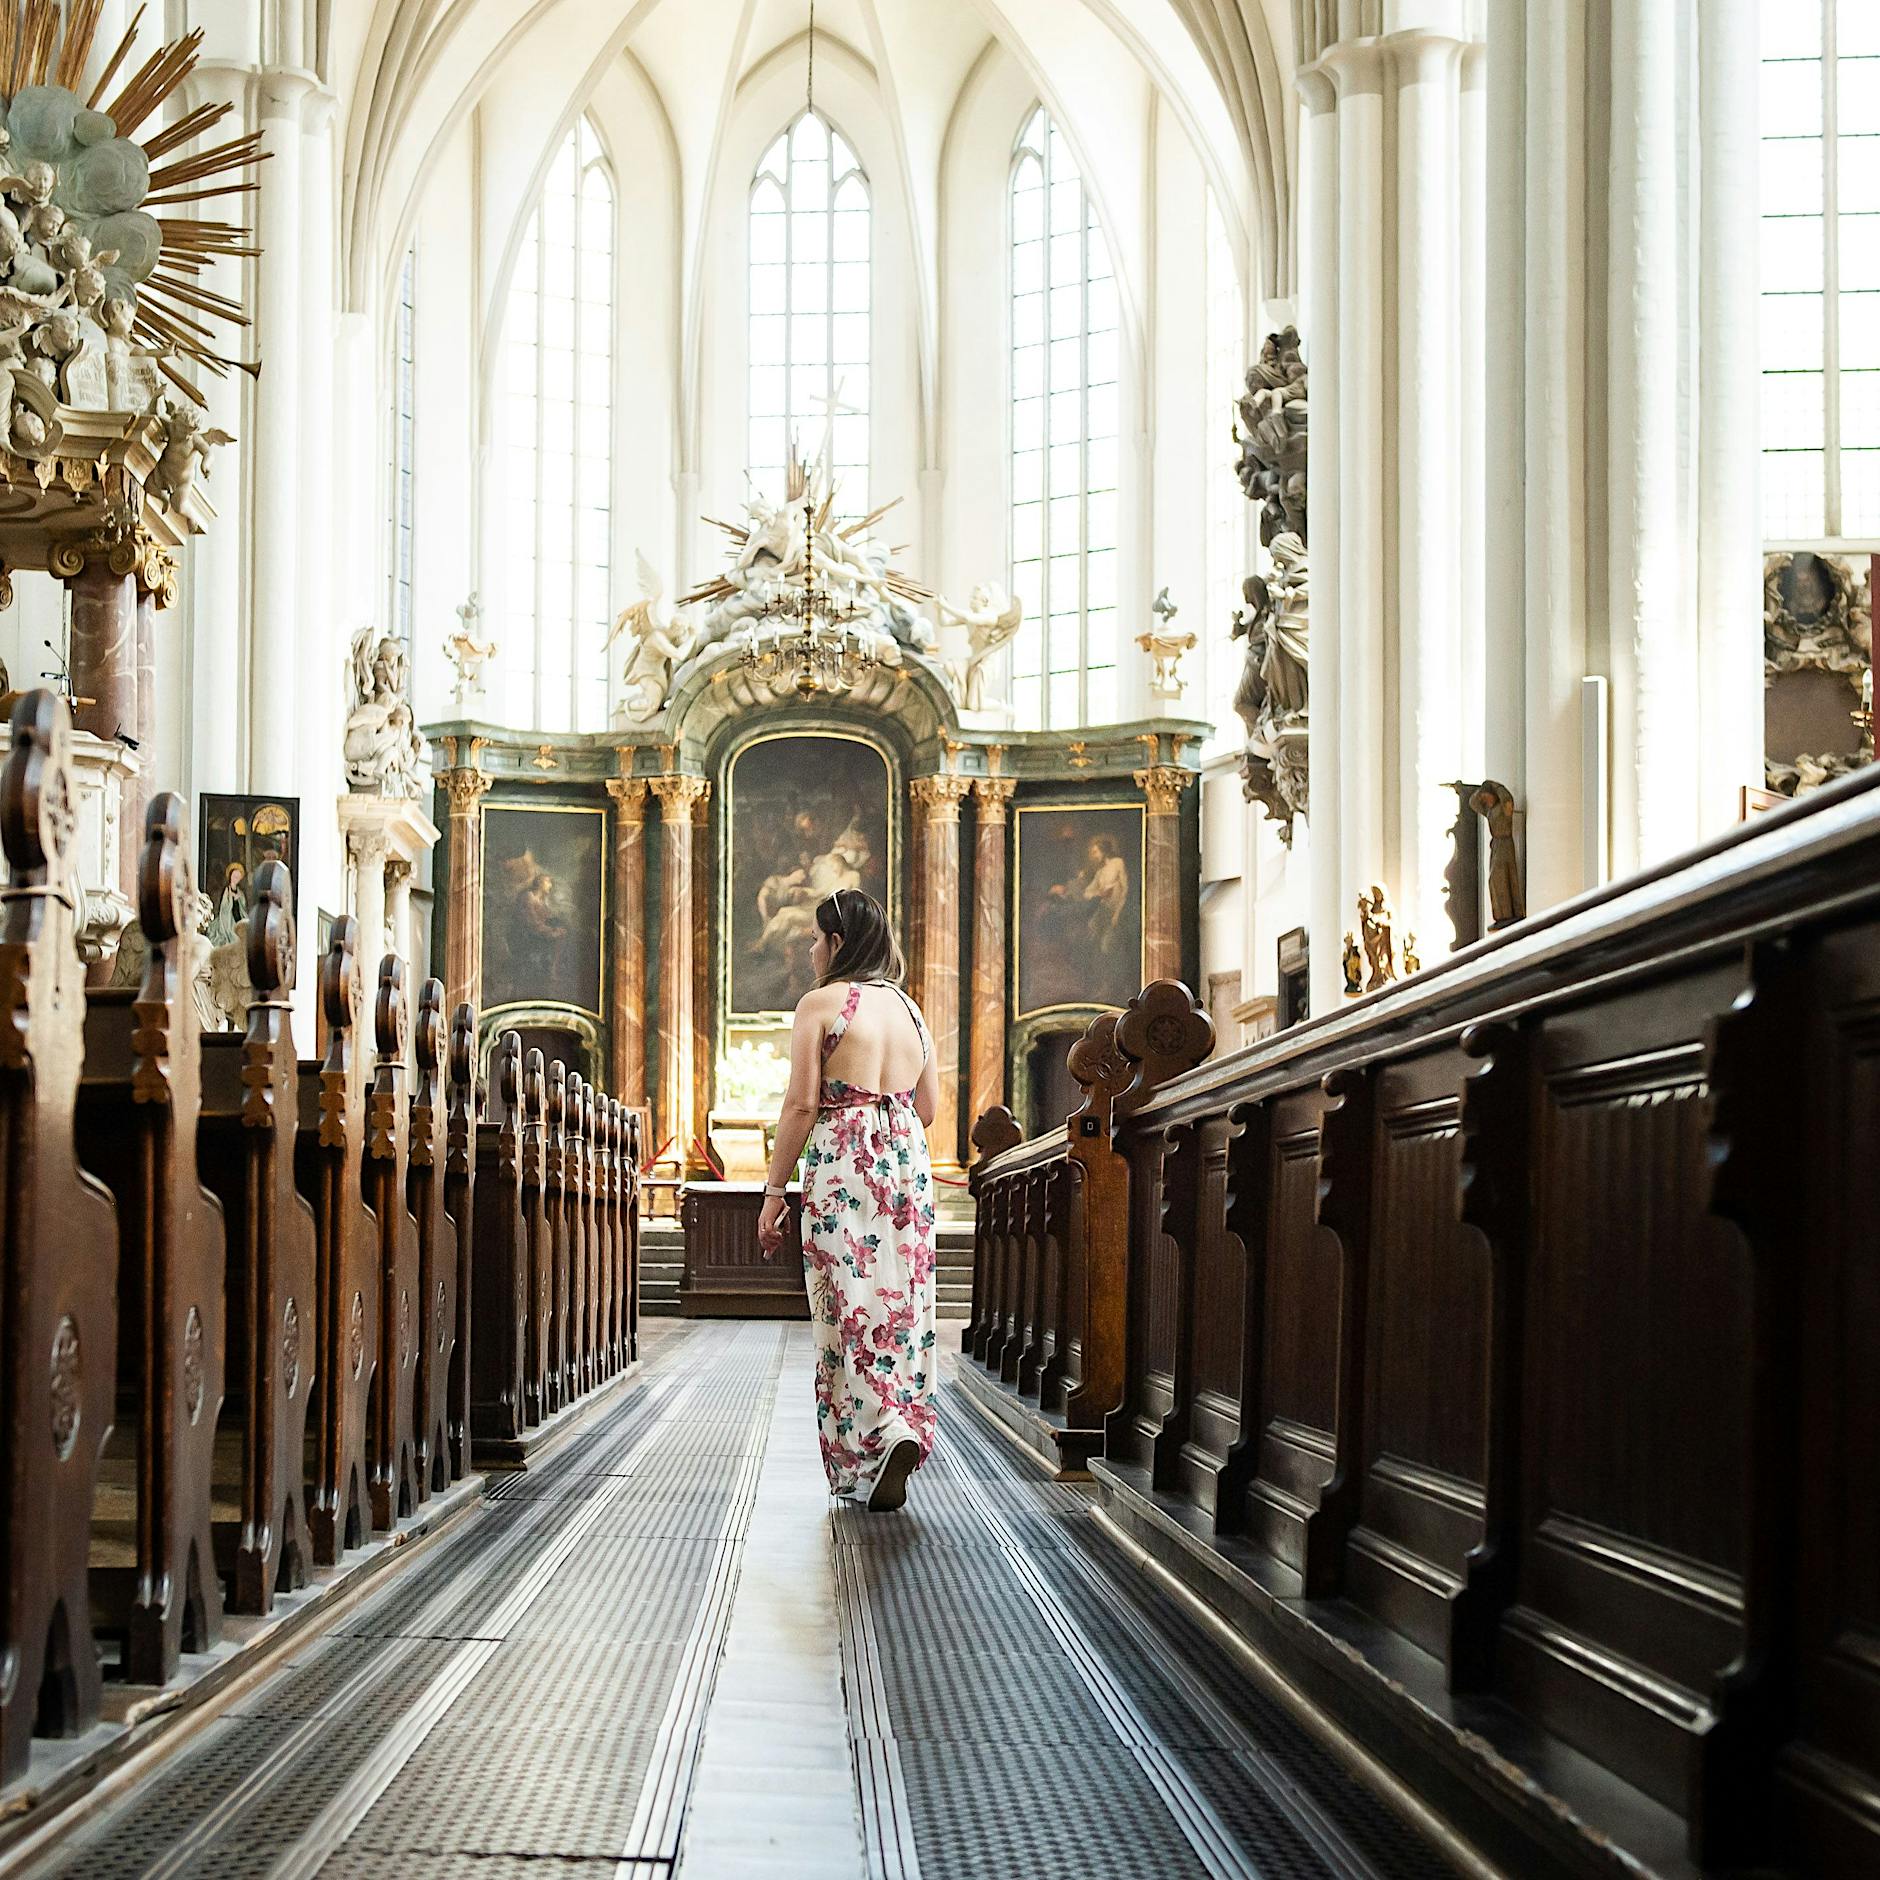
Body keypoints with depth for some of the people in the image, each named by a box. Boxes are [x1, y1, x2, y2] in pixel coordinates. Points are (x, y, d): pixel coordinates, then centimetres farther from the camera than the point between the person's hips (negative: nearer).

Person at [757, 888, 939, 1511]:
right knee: (903, 1307, 9)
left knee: (851, 1309, -5)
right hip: (909, 1162, 6)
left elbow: (802, 1105, -10)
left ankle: (883, 1435, -20)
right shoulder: (907, 1005, 13)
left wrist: (774, 1192, -5)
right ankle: (906, 1430, 10)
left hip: (842, 1165, -6)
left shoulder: (821, 1003, -5)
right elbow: (929, 1105, 14)